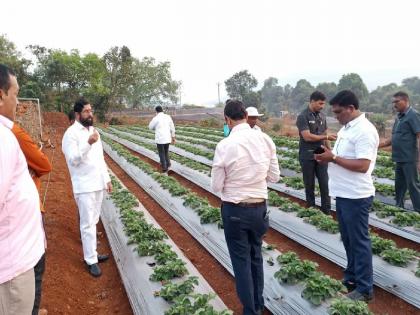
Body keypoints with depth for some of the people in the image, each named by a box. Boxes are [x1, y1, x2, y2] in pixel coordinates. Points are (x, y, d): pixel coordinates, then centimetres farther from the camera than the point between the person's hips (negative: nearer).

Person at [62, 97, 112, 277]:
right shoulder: (71, 133, -12)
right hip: (84, 186, -7)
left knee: (93, 222, 15)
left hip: (98, 184, 7)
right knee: (88, 224, 0)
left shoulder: (93, 130, 12)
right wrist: (88, 144, -32)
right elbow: (73, 160, -20)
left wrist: (107, 179, 14)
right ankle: (91, 261, 11)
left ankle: (91, 253, 27)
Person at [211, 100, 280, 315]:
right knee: (255, 256, 24)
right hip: (259, 208, 5)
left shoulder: (225, 145, -18)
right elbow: (274, 177, 2)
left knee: (241, 261, 13)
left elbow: (216, 187, -11)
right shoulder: (266, 140, -6)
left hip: (234, 210, -4)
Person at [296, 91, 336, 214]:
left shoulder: (322, 116, 8)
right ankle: (311, 208, 20)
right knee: (309, 184, 7)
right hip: (307, 156, -5)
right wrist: (326, 137, -17)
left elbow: (325, 134, 13)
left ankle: (327, 210, 13)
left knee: (324, 183, 4)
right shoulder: (303, 116, -11)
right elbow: (307, 136, -19)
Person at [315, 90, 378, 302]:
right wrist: (328, 156, -1)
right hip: (343, 193, 9)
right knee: (348, 239, 20)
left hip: (356, 196, -9)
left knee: (359, 241, 4)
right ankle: (351, 277, 36)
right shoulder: (346, 127, 10)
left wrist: (333, 158, -21)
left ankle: (364, 289, 19)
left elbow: (362, 165, -26)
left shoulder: (364, 131, -19)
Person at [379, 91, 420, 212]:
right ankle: (399, 208, 29)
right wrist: (378, 145, 9)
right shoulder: (399, 117, 14)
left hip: (409, 159, -8)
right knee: (399, 184, 16)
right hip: (400, 158, 8)